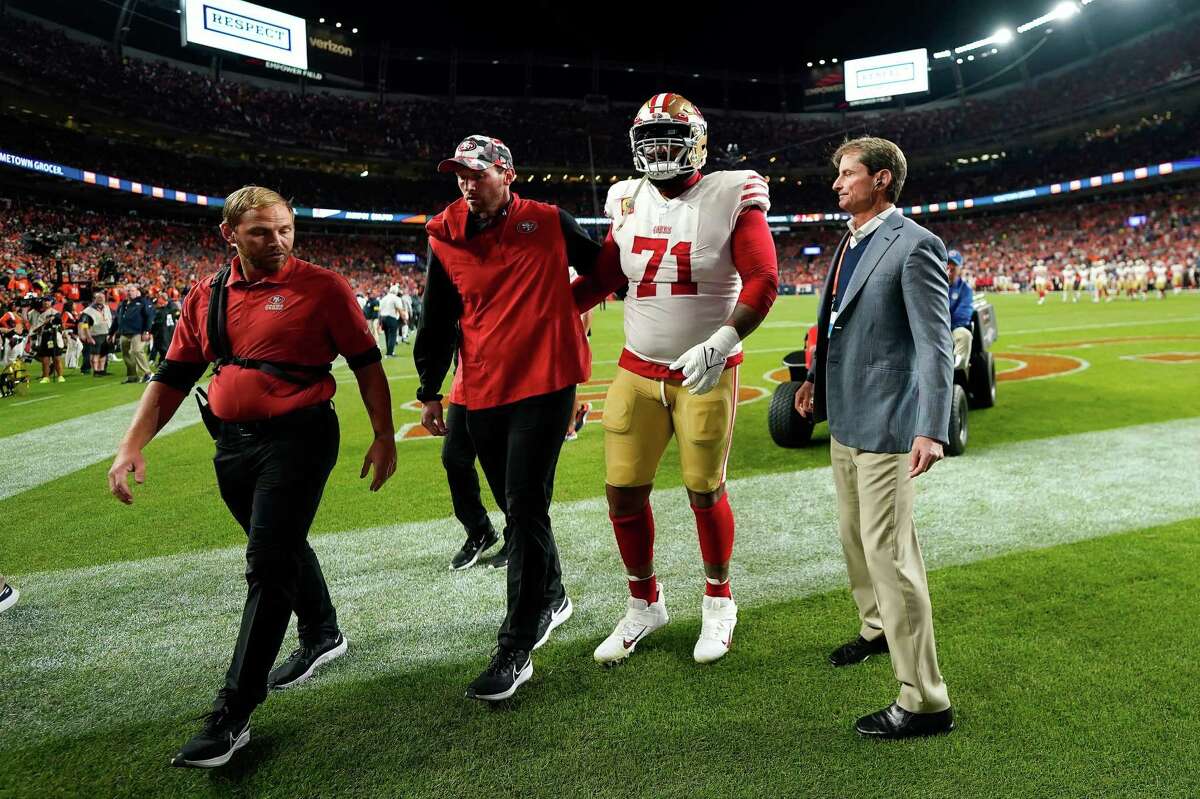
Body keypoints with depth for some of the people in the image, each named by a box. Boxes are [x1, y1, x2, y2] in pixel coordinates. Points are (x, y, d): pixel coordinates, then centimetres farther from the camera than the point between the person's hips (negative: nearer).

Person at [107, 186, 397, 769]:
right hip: (232, 443, 6)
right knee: (281, 547, 21)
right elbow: (173, 376, 11)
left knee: (269, 565, -7)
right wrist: (132, 446, 3)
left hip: (298, 437, -6)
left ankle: (233, 714, 2)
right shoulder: (206, 297, 9)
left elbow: (366, 363, -2)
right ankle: (323, 637, 45)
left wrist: (383, 436, -5)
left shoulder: (320, 287, -6)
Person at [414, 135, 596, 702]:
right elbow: (437, 322, 12)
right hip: (483, 392, 4)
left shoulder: (549, 223, 0)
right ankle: (550, 597, 37)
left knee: (524, 507, -8)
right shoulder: (446, 239, 6)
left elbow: (598, 269, 16)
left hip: (545, 383, -4)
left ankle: (516, 650, -1)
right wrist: (429, 391, 13)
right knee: (519, 506, 14)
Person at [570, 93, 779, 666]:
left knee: (705, 492, 6)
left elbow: (763, 280, -15)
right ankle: (644, 603, 27)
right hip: (637, 371, 4)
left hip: (706, 374, -4)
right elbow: (601, 279, 14)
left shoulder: (731, 198, -7)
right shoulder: (629, 201, 6)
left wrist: (720, 343, -28)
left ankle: (718, 600, 32)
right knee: (623, 491, 4)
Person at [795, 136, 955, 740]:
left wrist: (931, 430, -26)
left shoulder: (914, 245, -14)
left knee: (889, 552, -7)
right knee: (855, 537, 22)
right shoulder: (850, 242, 12)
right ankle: (876, 628, 45)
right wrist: (816, 375, 18)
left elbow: (936, 345, -19)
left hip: (884, 422, -9)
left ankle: (924, 701, 5)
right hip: (844, 417, 9)